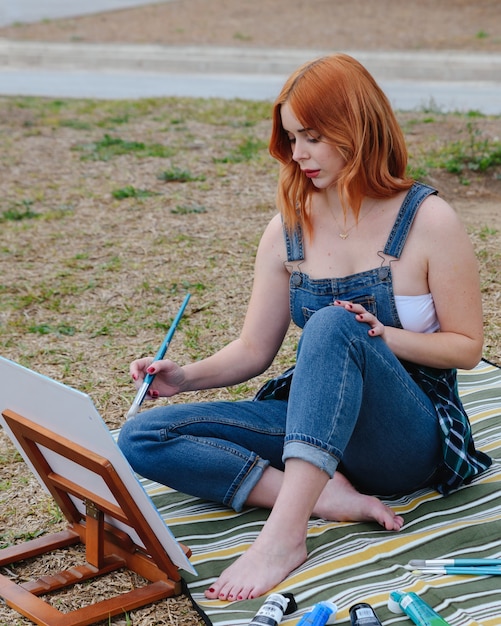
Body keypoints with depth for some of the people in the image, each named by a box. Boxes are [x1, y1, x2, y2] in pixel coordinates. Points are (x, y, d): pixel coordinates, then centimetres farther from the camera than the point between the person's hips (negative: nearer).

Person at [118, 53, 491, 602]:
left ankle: (284, 533, -43)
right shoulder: (288, 229, 4)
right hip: (314, 421, 5)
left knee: (334, 325, -37)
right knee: (142, 438, -13)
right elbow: (254, 349, 6)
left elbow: (467, 347, -4)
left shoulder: (427, 221, -7)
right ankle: (327, 496, -25)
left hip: (409, 438, -5)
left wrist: (382, 336, -20)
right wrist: (188, 377, -12)